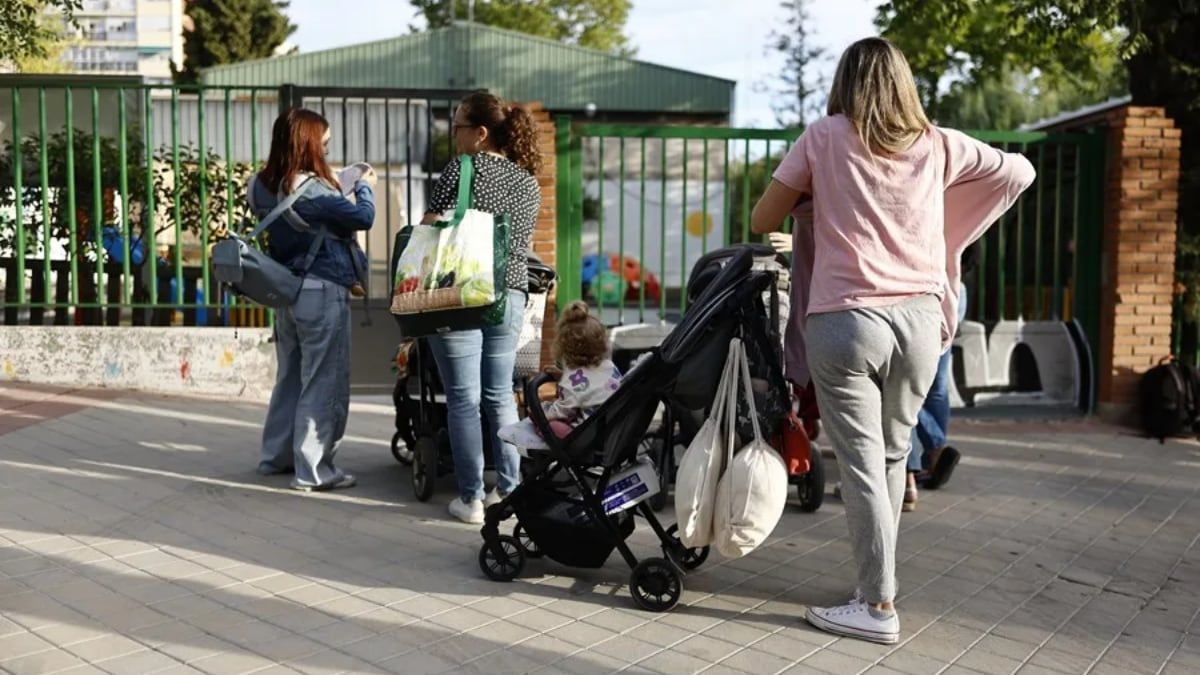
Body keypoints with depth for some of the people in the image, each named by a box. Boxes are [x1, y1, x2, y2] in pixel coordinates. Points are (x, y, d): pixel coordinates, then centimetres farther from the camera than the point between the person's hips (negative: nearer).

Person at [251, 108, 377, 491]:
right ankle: (312, 470, 4)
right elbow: (363, 217, -18)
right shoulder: (311, 190, -21)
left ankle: (275, 456, 28)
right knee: (324, 384, 0)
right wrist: (365, 185, 0)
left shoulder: (264, 187, 5)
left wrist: (347, 187, 10)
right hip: (322, 293, -9)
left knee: (290, 377, 19)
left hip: (287, 290, 9)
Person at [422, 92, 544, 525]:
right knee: (501, 394, 14)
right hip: (511, 294, 6)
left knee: (464, 399, 0)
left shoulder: (462, 170, -6)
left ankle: (470, 499, 3)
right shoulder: (528, 182, 12)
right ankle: (509, 489, 17)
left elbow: (431, 229, -12)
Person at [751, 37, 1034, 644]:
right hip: (921, 318, 4)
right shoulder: (939, 146, 8)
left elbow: (761, 221, 4)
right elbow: (1021, 172, 21)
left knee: (862, 465, 1)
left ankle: (878, 607, 4)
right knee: (892, 456, 16)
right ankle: (877, 585, 26)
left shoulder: (824, 138, 0)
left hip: (845, 321, -4)